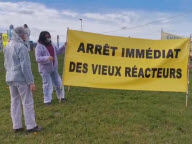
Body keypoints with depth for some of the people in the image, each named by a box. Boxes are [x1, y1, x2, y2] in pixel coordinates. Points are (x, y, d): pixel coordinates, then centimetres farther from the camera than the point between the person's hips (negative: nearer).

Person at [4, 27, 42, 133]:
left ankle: (16, 126, 21)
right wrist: (31, 81, -15)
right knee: (27, 102, 1)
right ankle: (31, 126, 9)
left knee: (14, 101, 13)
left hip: (10, 79, 8)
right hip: (21, 79, -8)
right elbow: (25, 66, -18)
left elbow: (6, 64, 17)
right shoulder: (21, 46, -15)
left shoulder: (7, 47, 11)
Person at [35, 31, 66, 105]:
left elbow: (57, 51, 19)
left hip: (54, 68, 7)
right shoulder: (39, 47, -15)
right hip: (45, 69, -7)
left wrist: (64, 46, 6)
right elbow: (38, 58, -20)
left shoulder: (51, 44, 7)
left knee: (58, 83, 15)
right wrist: (47, 58, -34)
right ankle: (47, 100, 11)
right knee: (47, 84, -1)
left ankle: (61, 97, 33)